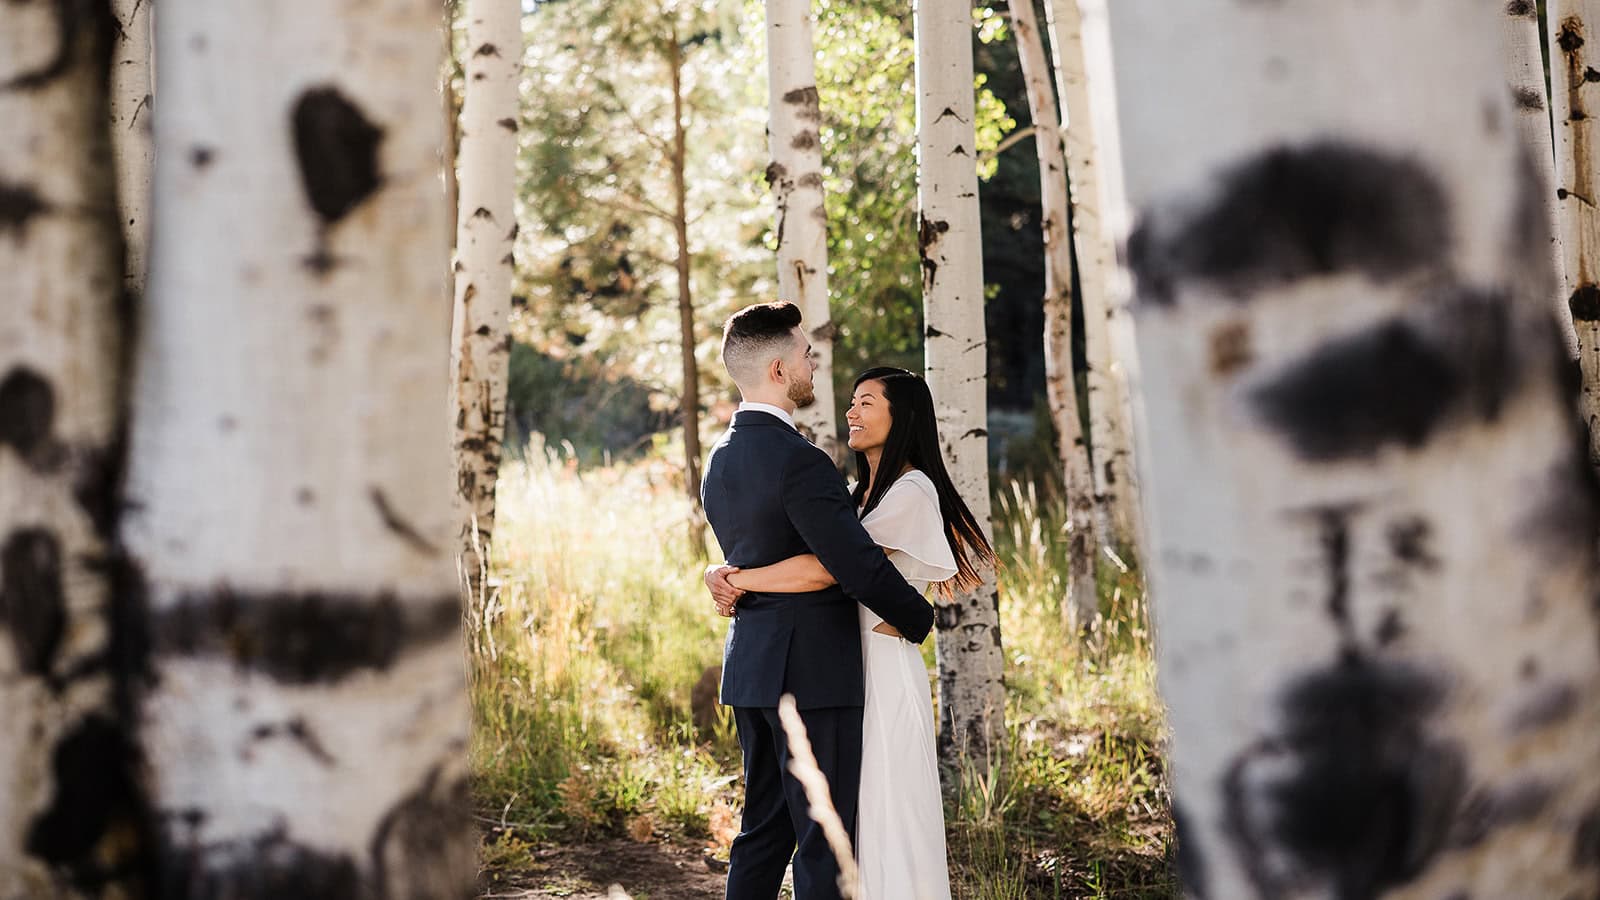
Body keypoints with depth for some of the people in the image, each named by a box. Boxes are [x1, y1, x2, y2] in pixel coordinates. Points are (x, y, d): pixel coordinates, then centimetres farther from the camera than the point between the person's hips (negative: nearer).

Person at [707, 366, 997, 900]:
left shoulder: (911, 492, -13)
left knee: (890, 811, -3)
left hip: (886, 669, -8)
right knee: (853, 812, 9)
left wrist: (735, 579, -14)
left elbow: (826, 569, -22)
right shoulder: (863, 492, 17)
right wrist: (729, 577, -3)